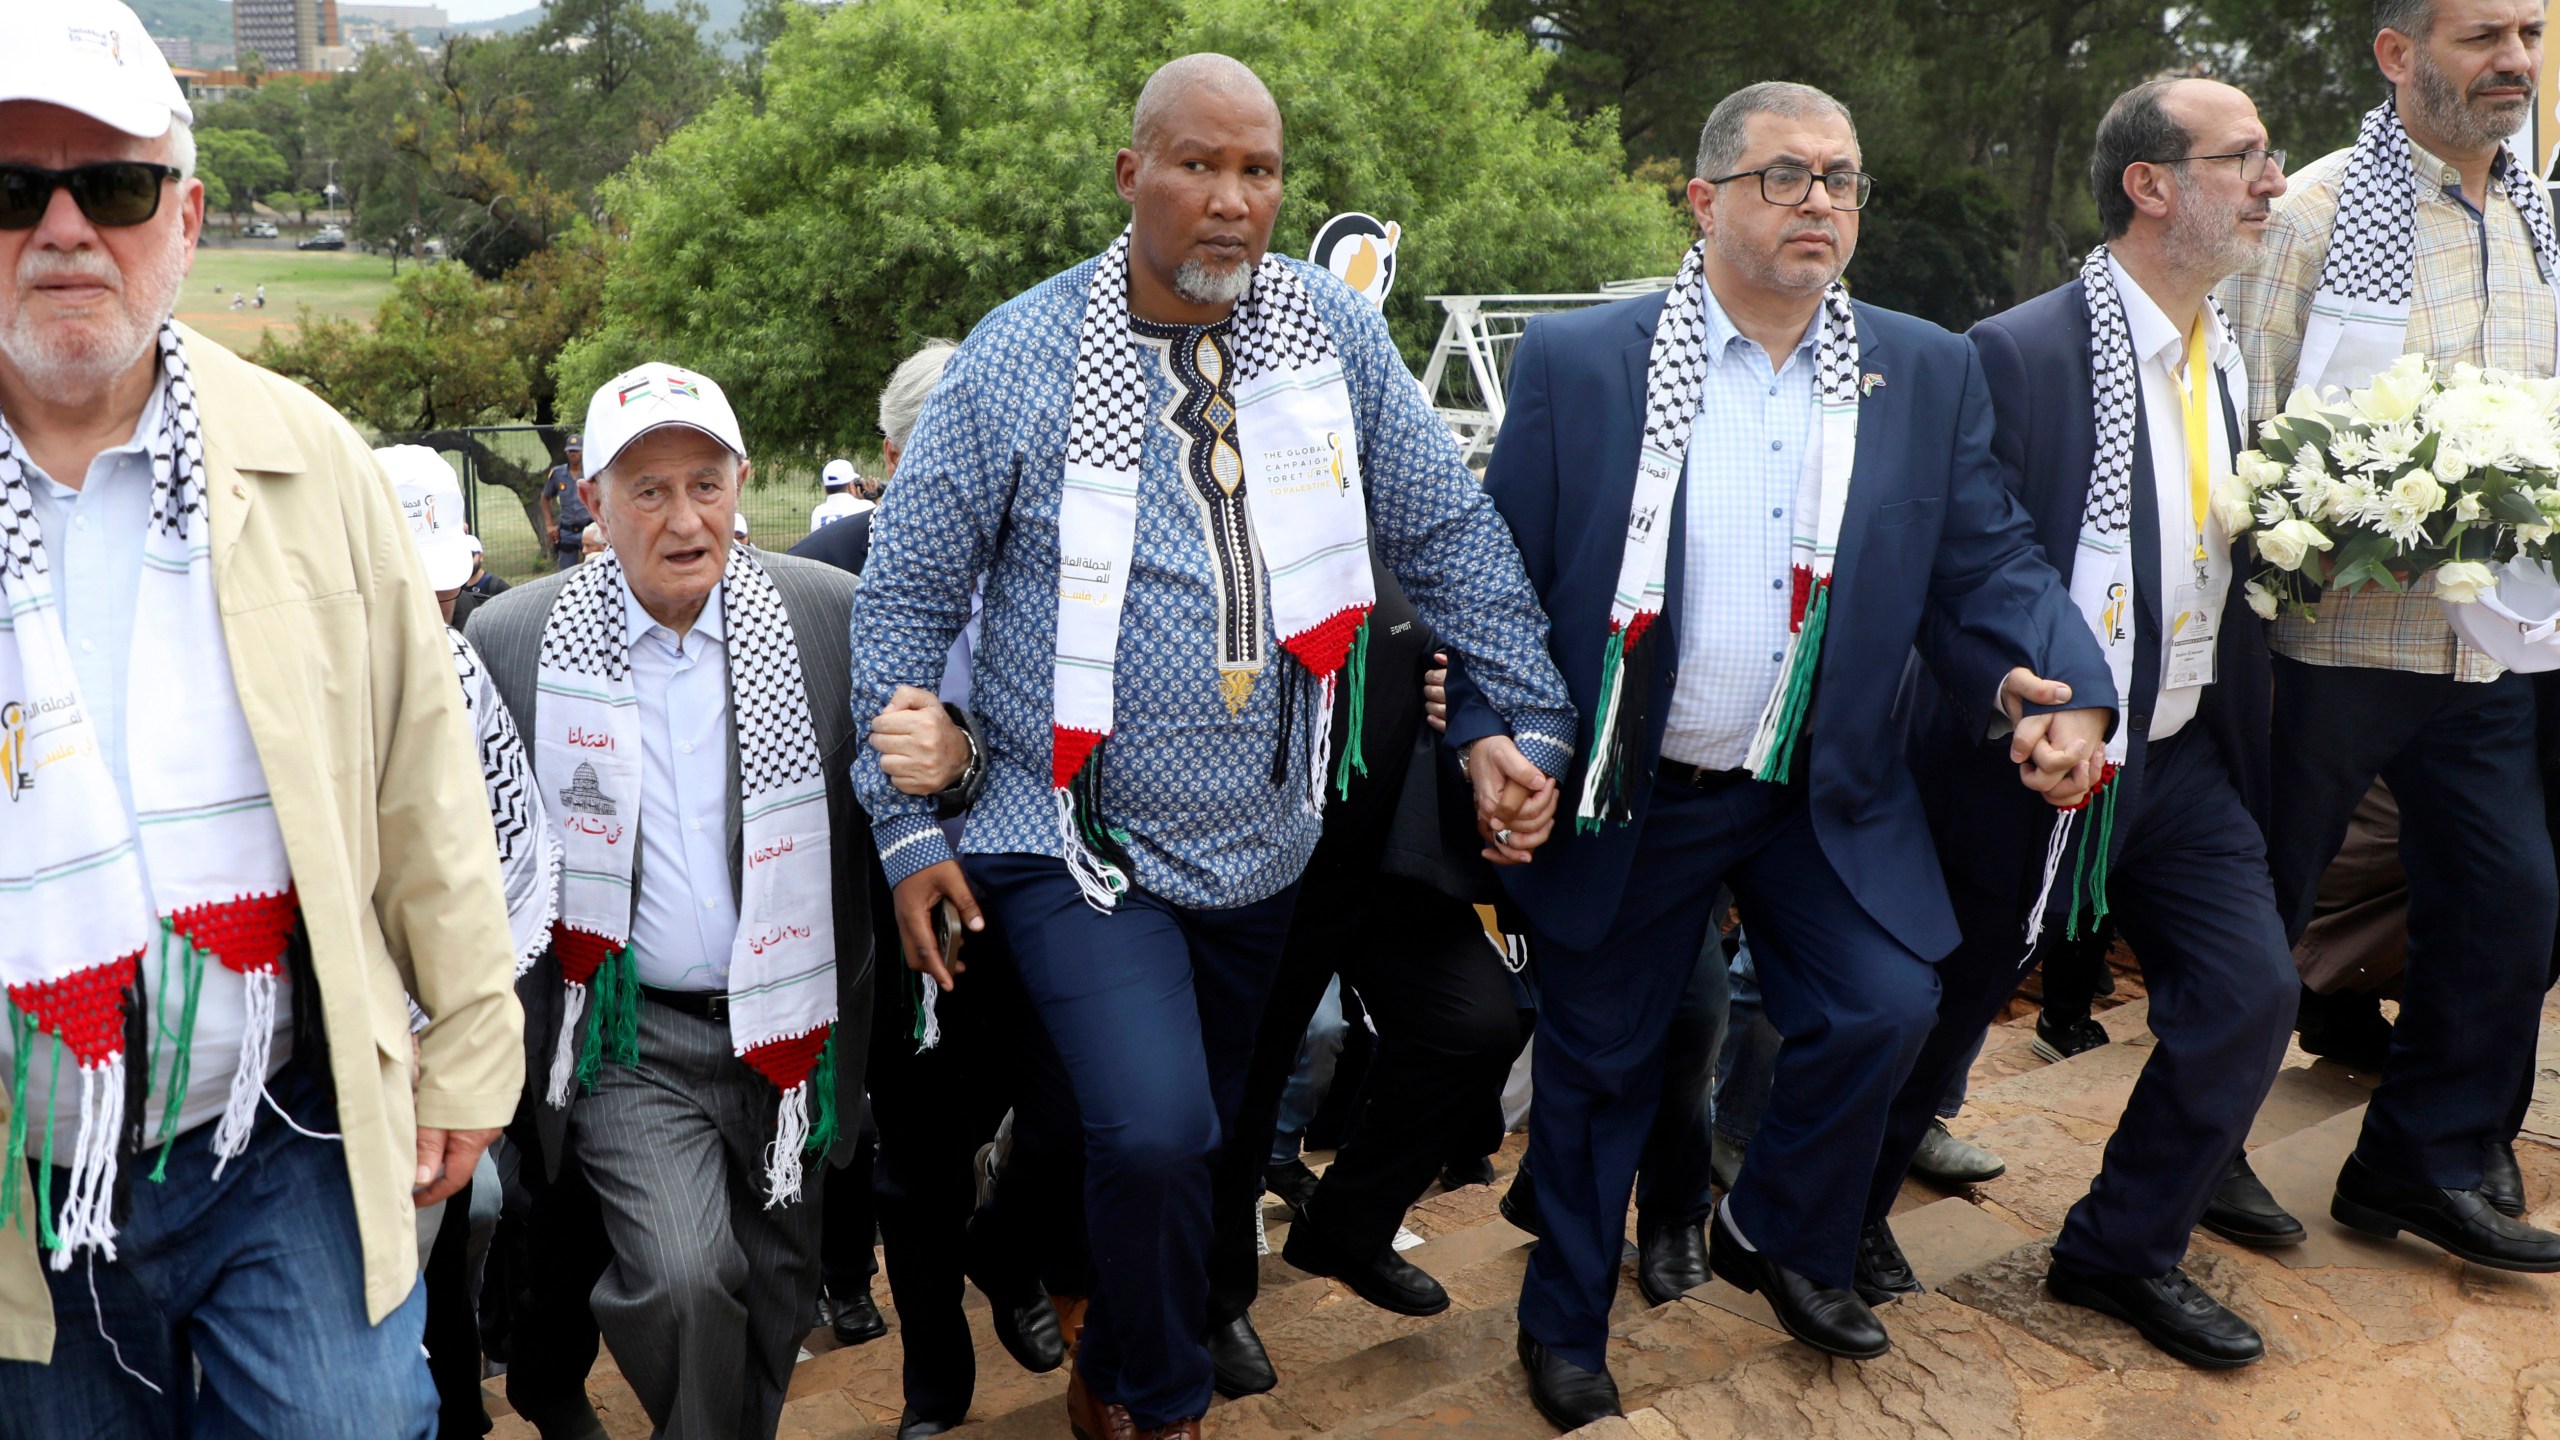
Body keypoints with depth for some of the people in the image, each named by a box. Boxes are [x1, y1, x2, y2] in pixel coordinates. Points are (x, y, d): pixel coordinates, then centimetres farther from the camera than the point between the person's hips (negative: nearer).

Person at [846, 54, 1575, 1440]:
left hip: (1262, 845, 4)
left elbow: (1452, 537, 5)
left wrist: (1529, 717, 1)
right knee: (1152, 1135, -19)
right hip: (1079, 847, -4)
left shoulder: (1333, 332, -2)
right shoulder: (1017, 360, -10)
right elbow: (905, 596, -4)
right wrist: (907, 826, -6)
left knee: (1198, 1138, 18)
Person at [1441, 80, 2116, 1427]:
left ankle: (1773, 1235, 21)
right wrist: (1492, 738, -16)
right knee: (1599, 1060, 10)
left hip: (1825, 798, 2)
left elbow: (1984, 566, -1)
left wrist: (2050, 680, -19)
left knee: (1884, 1007, -11)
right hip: (1622, 797, -2)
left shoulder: (1928, 374, 1)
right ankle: (1564, 1327, 34)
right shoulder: (1574, 362, -8)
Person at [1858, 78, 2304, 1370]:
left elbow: (2228, 564, 16)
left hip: (2185, 761, 7)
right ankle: (1846, 1213, 35)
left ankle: (2124, 1249, 20)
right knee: (1948, 1007, 9)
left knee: (2253, 991, 0)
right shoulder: (2017, 358, -17)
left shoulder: (2231, 365, 7)